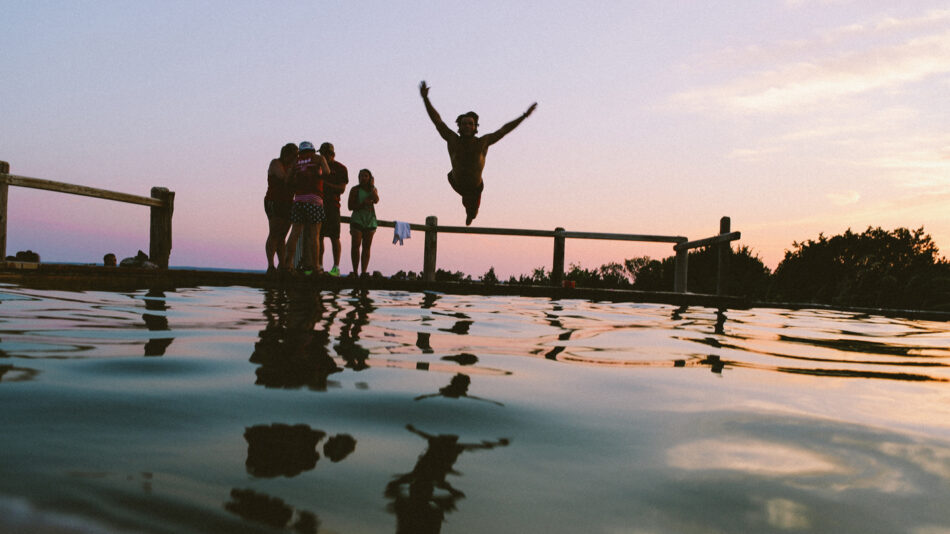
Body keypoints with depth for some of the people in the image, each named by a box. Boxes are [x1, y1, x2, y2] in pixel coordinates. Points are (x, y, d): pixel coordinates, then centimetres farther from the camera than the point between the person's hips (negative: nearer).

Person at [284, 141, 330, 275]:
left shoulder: (296, 161, 17)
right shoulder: (319, 158, 10)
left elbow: (288, 180, 8)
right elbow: (326, 172, -6)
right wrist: (318, 176, 13)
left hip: (298, 199, 3)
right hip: (314, 199, -3)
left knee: (294, 234, 4)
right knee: (314, 235, -3)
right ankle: (315, 267, -3)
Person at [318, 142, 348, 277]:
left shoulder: (340, 168, 4)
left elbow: (342, 189, -4)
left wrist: (326, 184, -15)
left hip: (332, 205, -5)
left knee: (334, 236, -8)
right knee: (318, 236, 3)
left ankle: (336, 267, -8)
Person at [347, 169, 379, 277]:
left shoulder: (373, 189, 12)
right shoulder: (355, 189, 3)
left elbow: (376, 200, -9)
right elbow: (350, 206, -3)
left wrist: (372, 186, -6)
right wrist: (363, 204, -15)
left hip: (370, 221, 3)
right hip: (357, 219, -2)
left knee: (367, 247, 0)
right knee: (356, 245, -10)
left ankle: (364, 272, 0)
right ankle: (355, 271, -5)